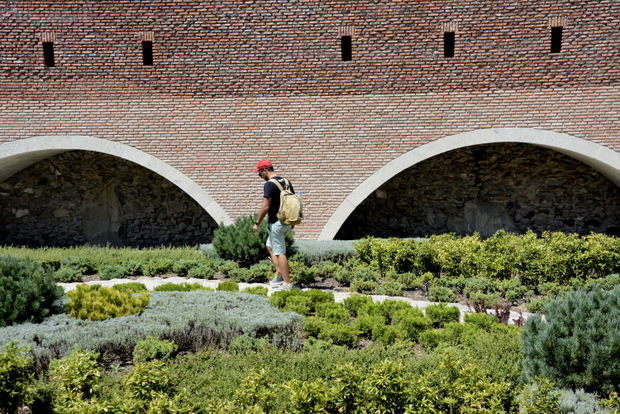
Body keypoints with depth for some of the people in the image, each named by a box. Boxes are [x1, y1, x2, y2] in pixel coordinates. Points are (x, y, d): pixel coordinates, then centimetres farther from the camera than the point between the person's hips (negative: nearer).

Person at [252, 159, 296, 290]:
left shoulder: (269, 184, -15)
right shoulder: (287, 182, 10)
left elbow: (265, 207, -18)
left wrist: (257, 223, -9)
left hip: (276, 223, -9)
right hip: (288, 222, 9)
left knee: (280, 252, -3)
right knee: (270, 245, 24)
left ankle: (287, 283, 0)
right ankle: (279, 274, 19)